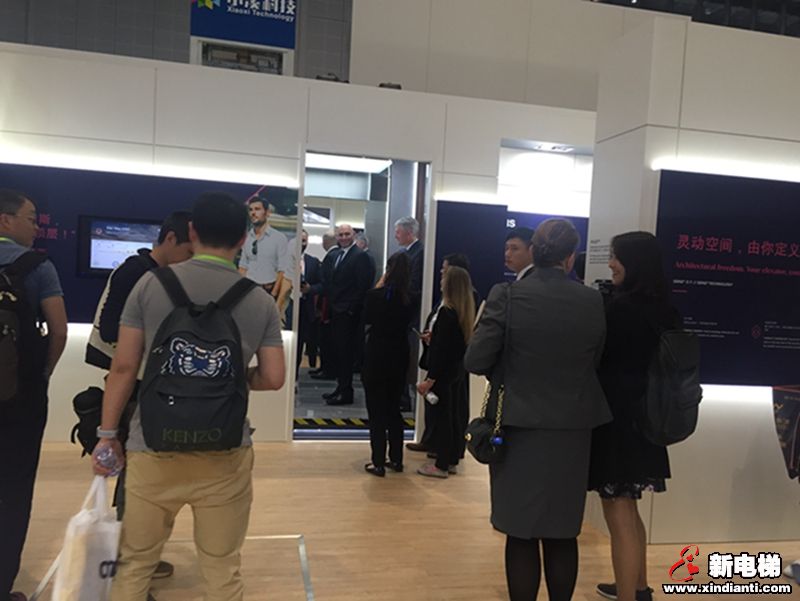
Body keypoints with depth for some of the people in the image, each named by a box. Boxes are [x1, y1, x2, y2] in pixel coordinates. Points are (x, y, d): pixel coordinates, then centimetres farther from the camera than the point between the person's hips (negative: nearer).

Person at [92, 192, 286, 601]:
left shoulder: (152, 283, -3)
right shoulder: (261, 301, -1)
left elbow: (123, 366, -2)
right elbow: (273, 379, -1)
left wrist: (107, 434, 8)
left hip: (153, 449, 0)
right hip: (225, 454, 0)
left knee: (134, 564, 18)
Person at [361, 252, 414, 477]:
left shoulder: (376, 295, -15)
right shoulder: (410, 298, -4)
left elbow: (367, 321, 1)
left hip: (376, 358, -4)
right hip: (399, 359, 4)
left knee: (376, 412, 5)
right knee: (394, 409, 17)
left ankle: (378, 463, 8)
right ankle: (396, 460, 23)